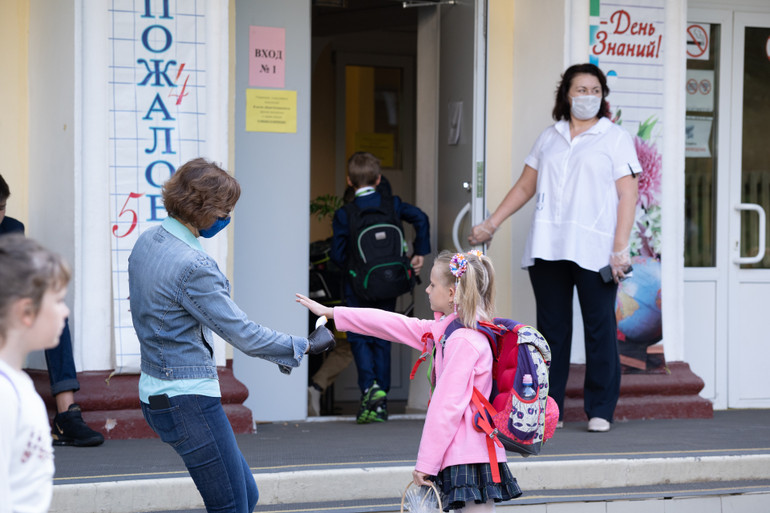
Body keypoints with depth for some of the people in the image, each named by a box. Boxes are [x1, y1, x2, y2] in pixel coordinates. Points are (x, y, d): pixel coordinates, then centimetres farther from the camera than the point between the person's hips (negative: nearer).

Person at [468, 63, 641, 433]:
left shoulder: (615, 138, 6)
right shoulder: (549, 138, 17)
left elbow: (627, 195, -1)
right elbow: (525, 187, 21)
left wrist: (620, 248, -10)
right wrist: (490, 224, 15)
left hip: (593, 250, -4)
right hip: (548, 249, 4)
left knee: (600, 328, -4)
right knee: (551, 328, 5)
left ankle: (600, 410, 3)